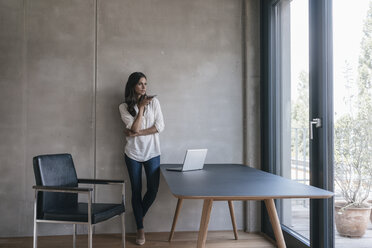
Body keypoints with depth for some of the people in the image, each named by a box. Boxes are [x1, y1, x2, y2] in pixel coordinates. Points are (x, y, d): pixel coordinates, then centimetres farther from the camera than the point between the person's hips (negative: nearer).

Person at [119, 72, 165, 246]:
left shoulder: (154, 102, 0)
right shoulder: (124, 107, -2)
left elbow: (159, 127, -8)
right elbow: (135, 128, -13)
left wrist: (137, 133, -13)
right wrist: (141, 107, -11)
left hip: (152, 153, 1)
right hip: (133, 154, -1)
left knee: (153, 190, 1)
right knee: (136, 191, 5)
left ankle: (139, 216, 31)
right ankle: (140, 229, 18)